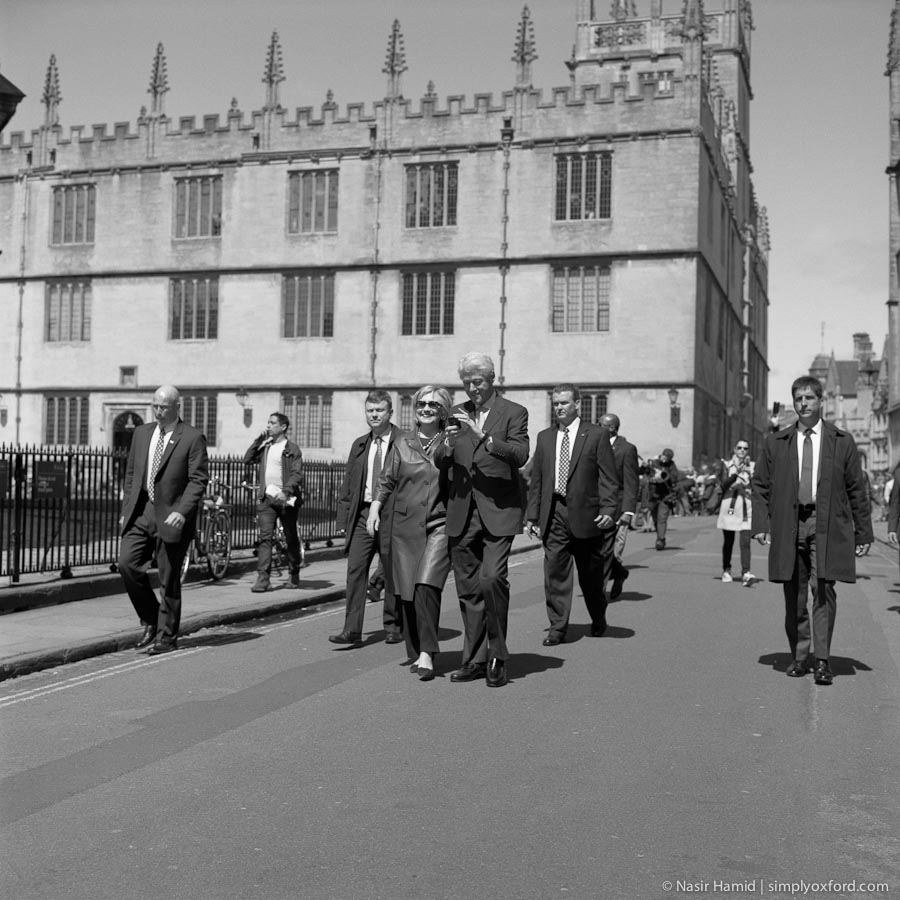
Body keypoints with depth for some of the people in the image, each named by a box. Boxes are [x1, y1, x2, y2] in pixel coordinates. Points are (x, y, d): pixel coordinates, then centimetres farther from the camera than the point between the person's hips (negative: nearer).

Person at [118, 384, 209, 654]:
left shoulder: (192, 438, -5)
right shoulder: (141, 433, 13)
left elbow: (198, 480, -10)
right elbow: (130, 474, 17)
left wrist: (182, 512, -20)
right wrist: (126, 509, 10)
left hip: (171, 516, -5)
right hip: (140, 512, 5)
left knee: (168, 579, 1)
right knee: (127, 563, -10)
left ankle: (167, 637, 14)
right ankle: (150, 620, 10)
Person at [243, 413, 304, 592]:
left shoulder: (292, 449, -1)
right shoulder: (265, 446, 15)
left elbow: (297, 474, -10)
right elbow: (247, 460, 7)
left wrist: (286, 491, -24)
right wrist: (258, 441, 3)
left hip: (285, 498, -3)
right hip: (266, 497, 3)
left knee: (291, 538, 8)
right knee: (265, 538, -6)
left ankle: (295, 575, 23)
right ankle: (263, 578, -10)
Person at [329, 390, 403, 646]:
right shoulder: (359, 445, 15)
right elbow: (348, 484, 15)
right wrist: (343, 519, 8)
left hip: (392, 515, -4)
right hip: (362, 513, 4)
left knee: (393, 573, 6)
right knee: (355, 569, -5)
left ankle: (393, 626, 21)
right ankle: (352, 630, -6)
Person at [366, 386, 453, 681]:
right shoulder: (403, 443, 10)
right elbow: (388, 481, 14)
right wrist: (375, 508, 4)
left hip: (439, 525, -3)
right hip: (405, 524, 3)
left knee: (427, 585, -18)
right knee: (408, 592, 5)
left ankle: (427, 653, -13)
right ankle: (416, 653, 19)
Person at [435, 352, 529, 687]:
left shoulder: (513, 413, 1)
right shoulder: (457, 415, 14)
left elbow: (520, 456, -13)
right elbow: (438, 460, 10)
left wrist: (483, 436, -24)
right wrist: (447, 443, -13)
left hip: (498, 511, -5)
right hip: (462, 513, 5)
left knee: (491, 580, -17)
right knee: (468, 588, 7)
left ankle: (497, 658, -2)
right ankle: (475, 659, 17)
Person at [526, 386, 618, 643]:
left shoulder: (597, 435, 1)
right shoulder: (544, 437, 12)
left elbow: (608, 477, -4)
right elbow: (536, 479, 12)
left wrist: (608, 509, -15)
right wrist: (532, 515, 7)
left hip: (585, 513, -2)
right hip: (553, 514, 3)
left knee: (590, 574, 10)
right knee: (555, 572, -3)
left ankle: (598, 620, 32)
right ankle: (557, 628, 3)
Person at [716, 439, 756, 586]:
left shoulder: (752, 466, 8)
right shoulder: (727, 464, 6)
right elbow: (724, 485, -7)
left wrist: (748, 470, -13)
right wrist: (736, 473, -21)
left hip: (746, 507, 0)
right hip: (729, 506, 0)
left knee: (745, 541, -13)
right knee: (728, 541, 9)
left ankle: (746, 574, -21)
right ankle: (726, 571, 26)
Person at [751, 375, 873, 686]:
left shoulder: (842, 442, 7)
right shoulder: (775, 442, 10)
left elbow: (857, 489, 8)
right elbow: (760, 485, 10)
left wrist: (863, 532, 6)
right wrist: (761, 524, -1)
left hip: (826, 526, -2)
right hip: (788, 528, 2)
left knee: (823, 592, -9)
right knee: (794, 598, 6)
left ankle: (823, 661, -4)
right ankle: (799, 657, 16)